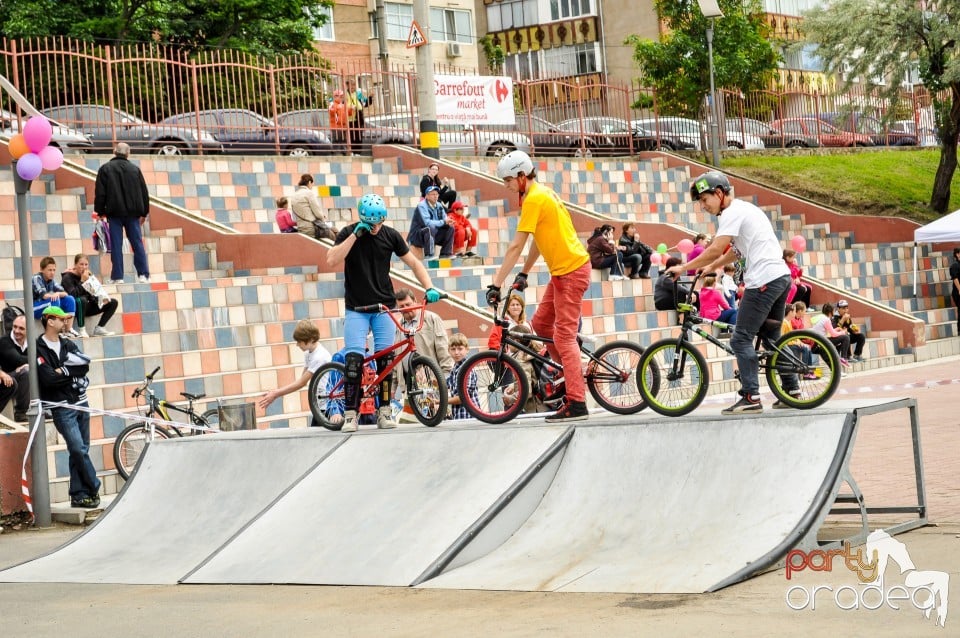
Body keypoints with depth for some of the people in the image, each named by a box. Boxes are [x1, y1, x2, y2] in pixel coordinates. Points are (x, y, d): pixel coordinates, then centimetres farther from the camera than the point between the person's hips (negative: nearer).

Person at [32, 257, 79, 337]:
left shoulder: (51, 281, 6)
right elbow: (43, 295, -27)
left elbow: (65, 293, -2)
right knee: (54, 299, -31)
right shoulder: (37, 278, -14)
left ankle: (69, 329, -12)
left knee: (70, 299, -5)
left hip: (49, 306, 7)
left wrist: (58, 294, -25)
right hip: (35, 309, -7)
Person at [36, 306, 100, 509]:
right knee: (79, 449, -13)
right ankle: (94, 488, 0)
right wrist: (73, 374, -8)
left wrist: (64, 371, -13)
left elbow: (85, 366, -2)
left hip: (81, 403, 6)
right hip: (62, 407, -6)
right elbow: (49, 378, -17)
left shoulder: (68, 345, 13)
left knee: (80, 450, 6)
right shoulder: (39, 349, -6)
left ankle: (78, 495, 11)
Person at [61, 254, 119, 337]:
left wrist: (102, 299, -10)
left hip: (86, 308, 7)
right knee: (82, 300, -40)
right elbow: (73, 294, -29)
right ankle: (82, 330, -28)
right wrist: (82, 281, -26)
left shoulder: (89, 275, 7)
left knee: (113, 302, 0)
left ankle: (99, 328, -6)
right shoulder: (68, 277, -12)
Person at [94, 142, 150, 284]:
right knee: (137, 243, 4)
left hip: (115, 212, -2)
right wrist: (144, 212, 16)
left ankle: (117, 276, -3)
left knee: (116, 245, 0)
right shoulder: (135, 169, 6)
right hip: (133, 212, 2)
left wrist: (100, 211, 5)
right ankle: (143, 275, 0)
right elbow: (144, 192, 8)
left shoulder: (105, 169, 0)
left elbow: (100, 193, -2)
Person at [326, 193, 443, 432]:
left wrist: (429, 288, -7)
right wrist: (355, 235, -21)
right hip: (356, 308, -2)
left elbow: (413, 263, 7)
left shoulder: (390, 236, 0)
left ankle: (384, 412, 8)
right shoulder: (348, 233, -5)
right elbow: (331, 261, -19)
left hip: (385, 307, 2)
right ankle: (350, 414, -5)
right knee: (353, 359, -12)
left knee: (386, 358, -1)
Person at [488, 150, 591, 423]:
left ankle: (577, 404, -12)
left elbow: (516, 247, -19)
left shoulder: (534, 198, -16)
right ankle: (572, 371, 24)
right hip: (563, 269, 10)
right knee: (540, 323, 16)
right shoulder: (542, 193, 13)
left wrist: (496, 284, -17)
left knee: (563, 335, -10)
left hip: (570, 270, -10)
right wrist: (523, 274, 26)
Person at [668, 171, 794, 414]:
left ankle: (750, 398, -10)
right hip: (782, 276, 10)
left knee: (741, 340, -7)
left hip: (763, 281, -10)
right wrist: (710, 267, 17)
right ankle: (792, 389, 21)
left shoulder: (733, 212, -9)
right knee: (771, 338, 20)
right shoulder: (745, 209, 22)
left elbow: (716, 250, -18)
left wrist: (684, 268, -12)